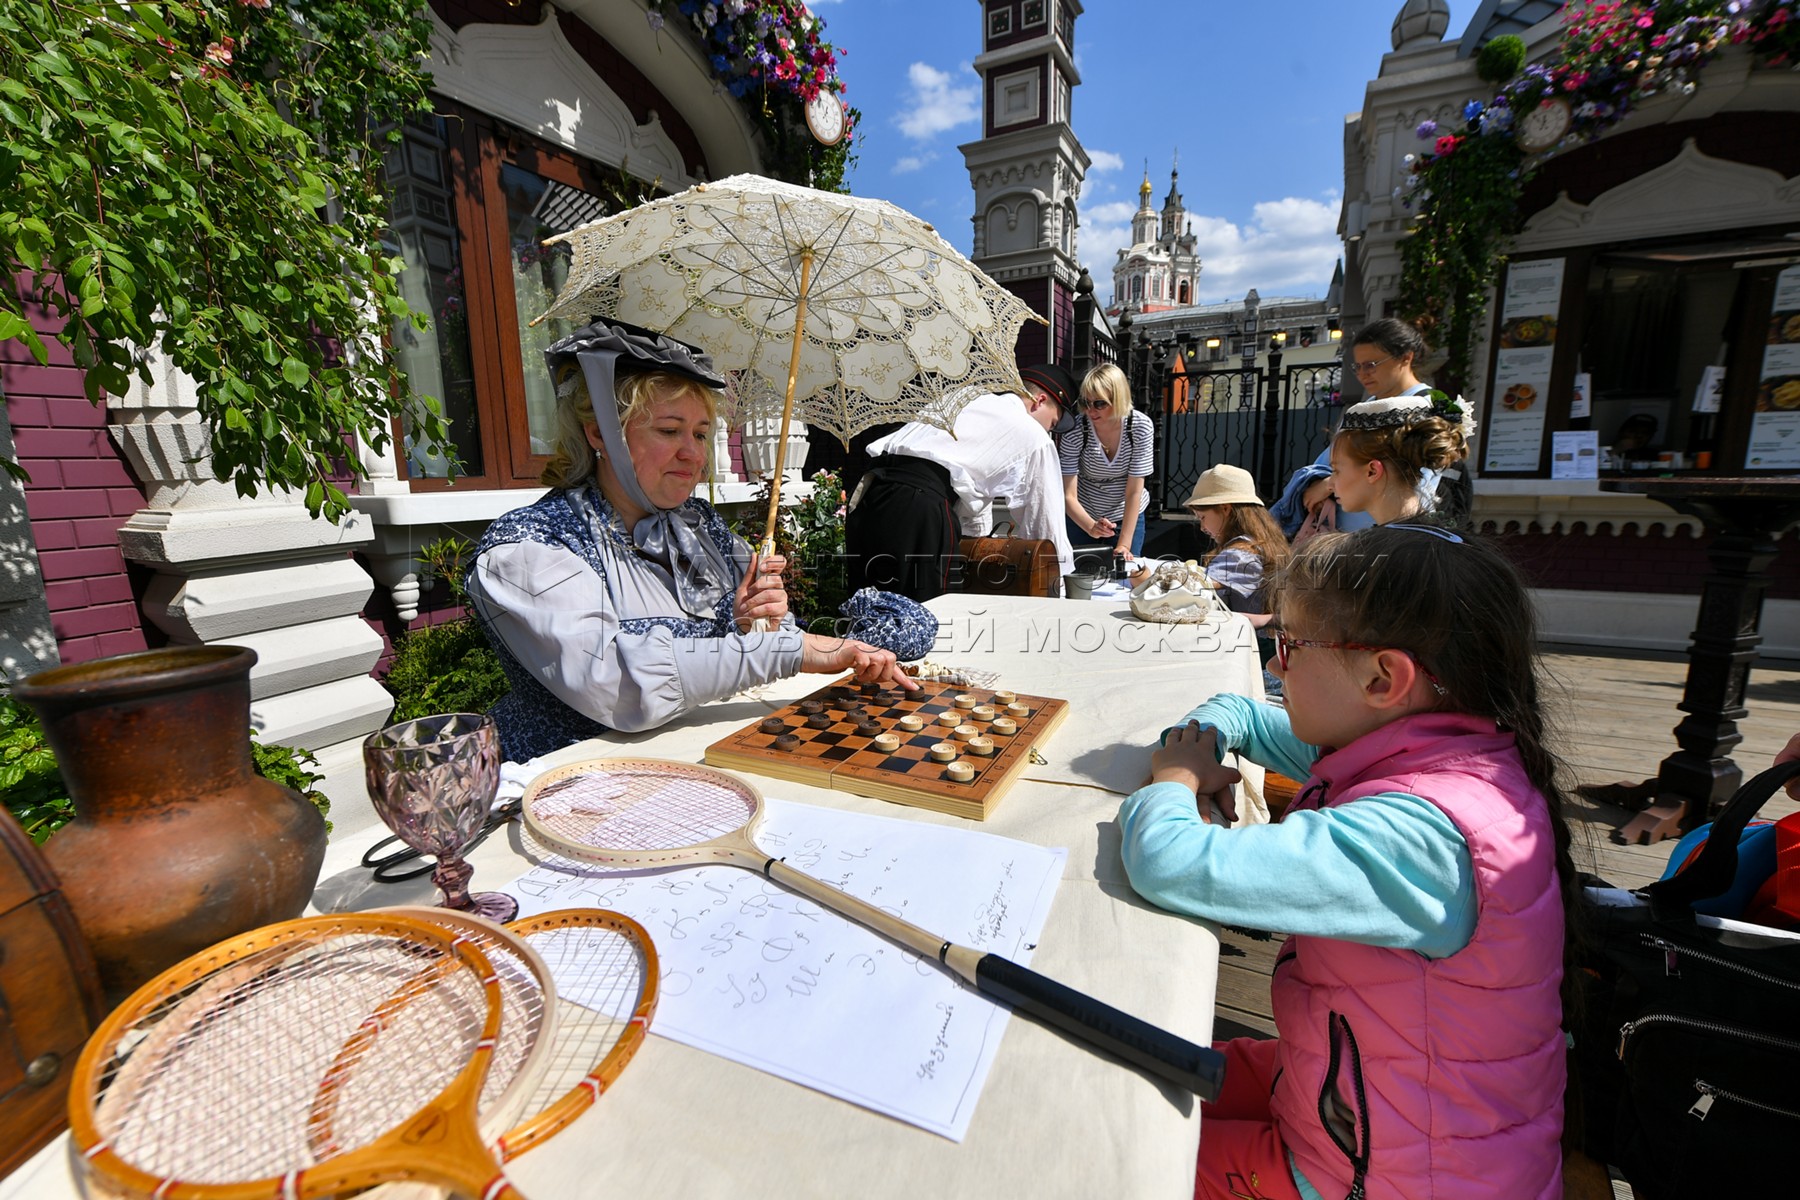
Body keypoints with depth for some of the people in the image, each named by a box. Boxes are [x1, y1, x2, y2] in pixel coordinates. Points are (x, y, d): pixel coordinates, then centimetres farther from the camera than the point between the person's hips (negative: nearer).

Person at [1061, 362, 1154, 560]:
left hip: (1128, 516, 0)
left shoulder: (1141, 426, -22)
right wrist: (1092, 527, -40)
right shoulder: (1075, 430, -23)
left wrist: (1124, 546, -24)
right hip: (1082, 517, 0)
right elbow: (1068, 495, -23)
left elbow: (1134, 491, -20)